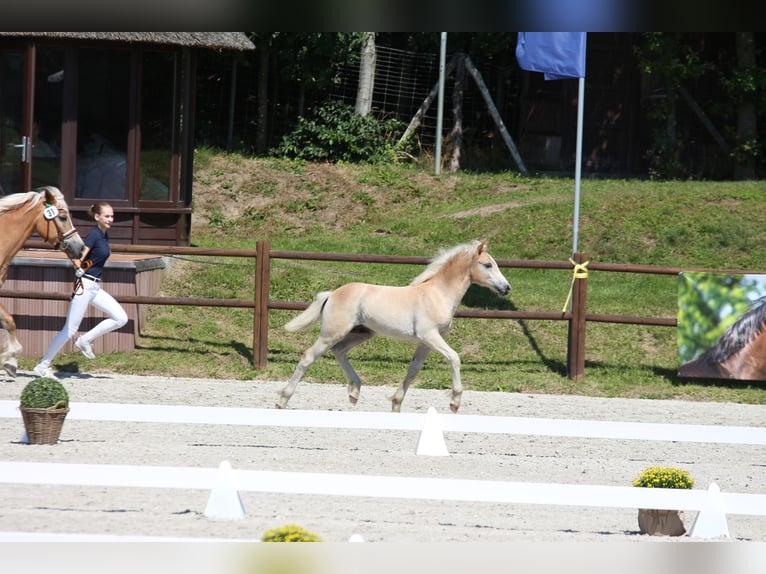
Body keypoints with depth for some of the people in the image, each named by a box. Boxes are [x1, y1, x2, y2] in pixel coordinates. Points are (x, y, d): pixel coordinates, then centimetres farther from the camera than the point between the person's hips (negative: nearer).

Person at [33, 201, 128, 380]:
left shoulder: (105, 235, 11)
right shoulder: (94, 234, -16)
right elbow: (78, 258, -26)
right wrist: (80, 272, -14)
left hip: (95, 287, 9)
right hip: (85, 285, -9)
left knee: (121, 318, 1)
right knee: (70, 329, -6)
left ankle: (85, 340, 9)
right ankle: (43, 365, 2)